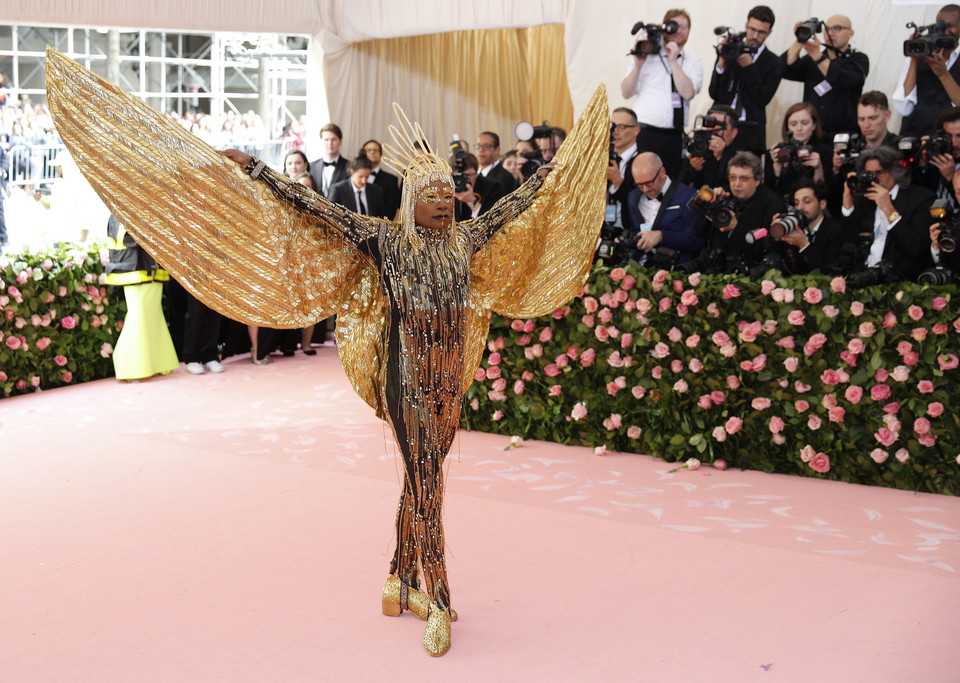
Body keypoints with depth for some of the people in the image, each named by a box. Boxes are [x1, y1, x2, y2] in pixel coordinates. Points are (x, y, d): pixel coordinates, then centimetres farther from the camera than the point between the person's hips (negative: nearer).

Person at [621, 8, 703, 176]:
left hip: (673, 138, 1)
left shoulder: (694, 62, 12)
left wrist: (673, 61, -6)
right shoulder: (645, 54, 10)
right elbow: (626, 93, 3)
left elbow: (688, 93, -7)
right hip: (642, 134, -1)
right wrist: (638, 65, -8)